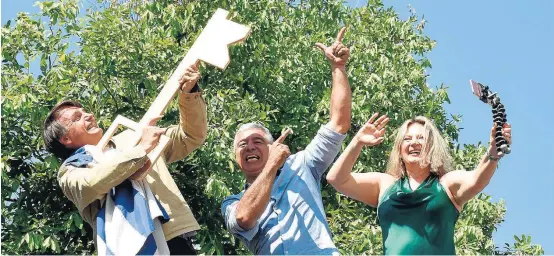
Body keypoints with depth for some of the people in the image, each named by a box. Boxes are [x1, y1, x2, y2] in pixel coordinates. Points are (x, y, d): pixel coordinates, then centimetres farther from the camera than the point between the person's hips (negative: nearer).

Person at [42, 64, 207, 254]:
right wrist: (142, 149, -9)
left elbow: (191, 136, 23)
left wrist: (189, 93, 8)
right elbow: (92, 183, -17)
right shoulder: (70, 172, 8)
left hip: (174, 238, 4)